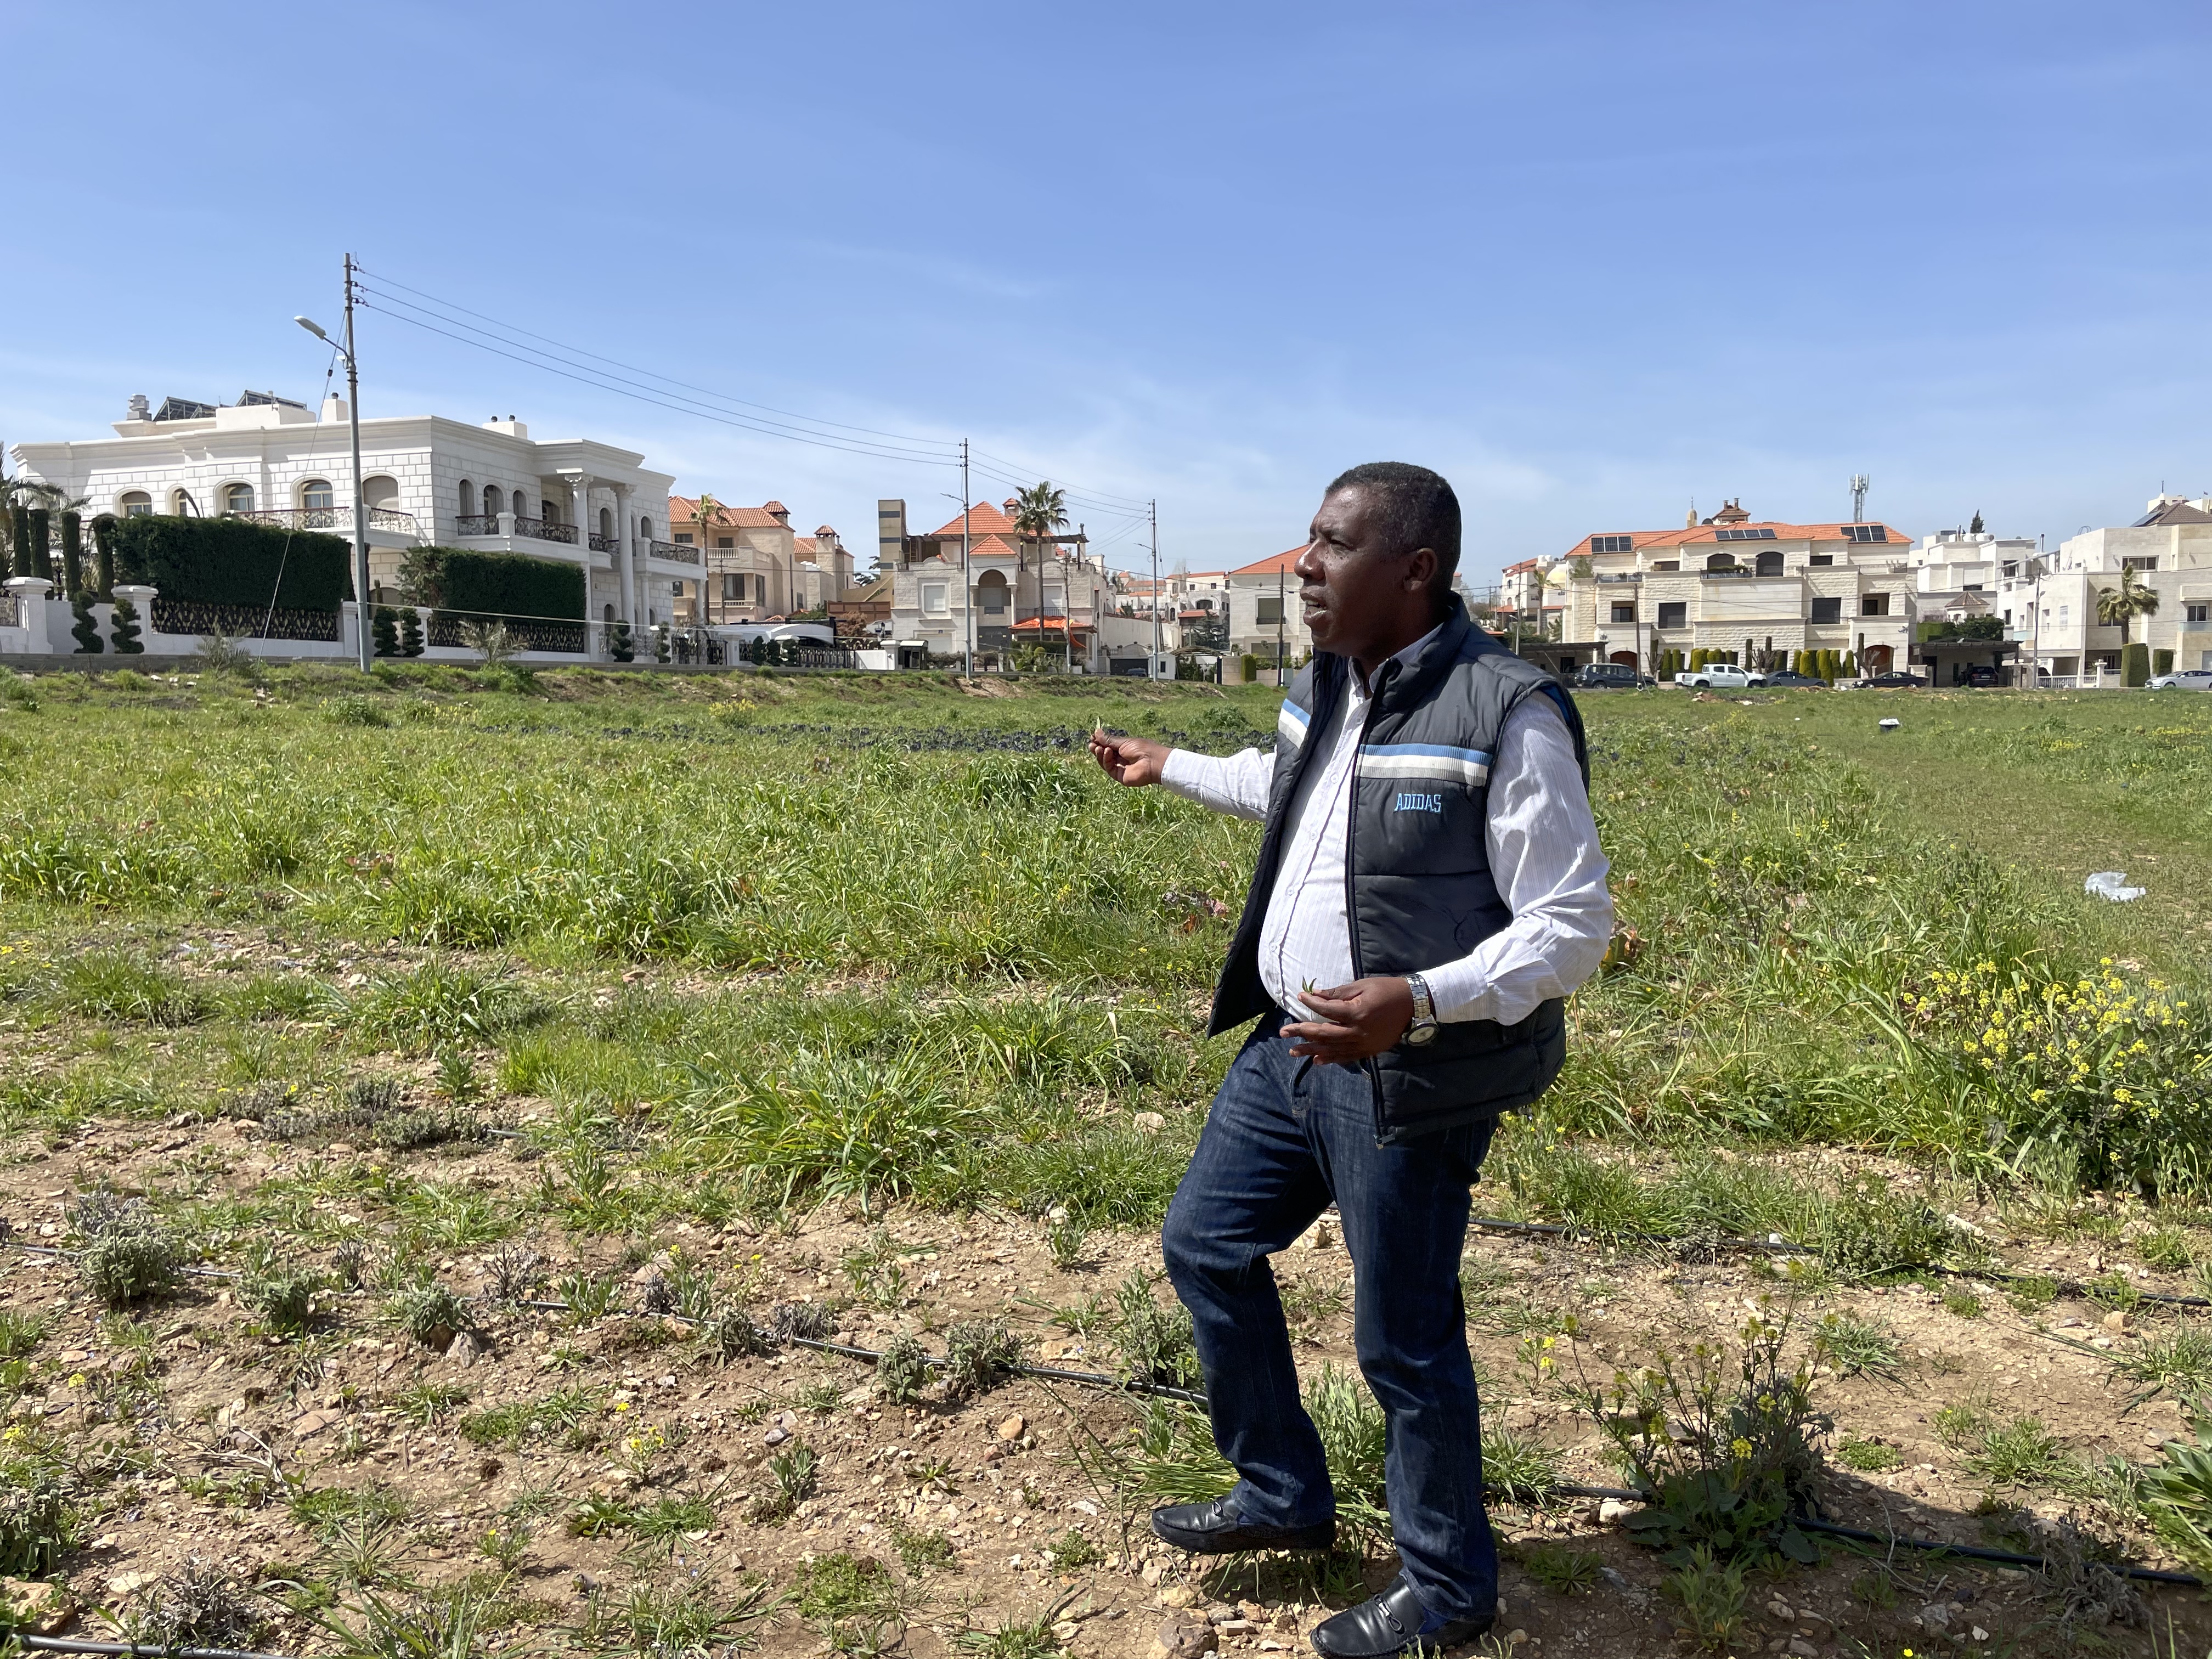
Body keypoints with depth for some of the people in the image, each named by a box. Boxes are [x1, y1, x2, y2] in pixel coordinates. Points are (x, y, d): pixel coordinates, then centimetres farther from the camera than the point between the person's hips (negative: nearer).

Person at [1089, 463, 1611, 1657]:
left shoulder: (1507, 716, -21)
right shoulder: (1328, 687, 5)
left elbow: (1576, 928, -19)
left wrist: (1417, 1003, -32)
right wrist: (1171, 770, 36)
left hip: (1410, 1081, -9)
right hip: (1291, 1045, 9)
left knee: (1404, 1343, 6)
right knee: (1204, 1245, 18)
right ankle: (1284, 1500, 39)